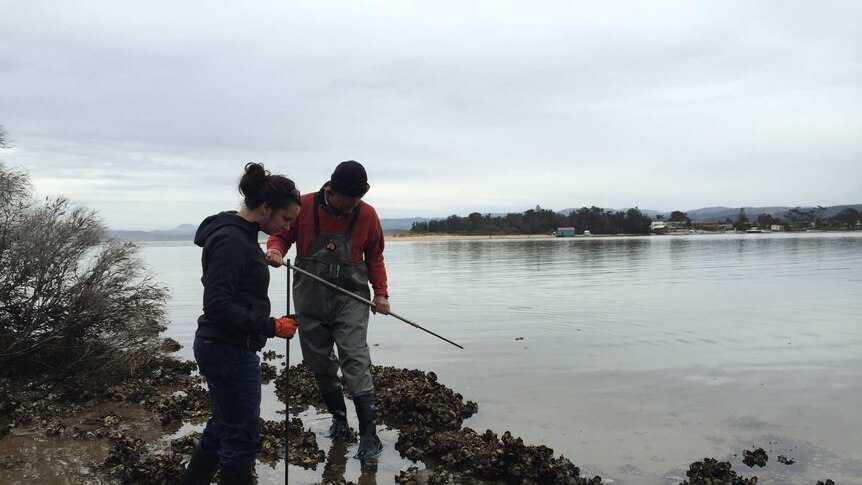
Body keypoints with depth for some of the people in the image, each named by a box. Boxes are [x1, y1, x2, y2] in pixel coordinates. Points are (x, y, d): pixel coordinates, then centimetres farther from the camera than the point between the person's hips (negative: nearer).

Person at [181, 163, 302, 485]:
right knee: (243, 438, 3)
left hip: (224, 348, 10)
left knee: (222, 429, 21)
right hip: (230, 352, -10)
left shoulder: (239, 235, 10)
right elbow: (217, 306, -25)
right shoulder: (231, 241, -21)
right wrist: (270, 326, -23)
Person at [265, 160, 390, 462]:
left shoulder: (367, 214, -4)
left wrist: (380, 292, 0)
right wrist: (275, 250, -18)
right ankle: (338, 418, 33)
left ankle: (369, 435, -6)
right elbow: (282, 235, 6)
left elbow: (374, 257, 8)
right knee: (319, 364, 11)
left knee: (356, 362, -12)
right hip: (310, 300, 2)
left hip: (351, 299, -1)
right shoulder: (304, 206, -7)